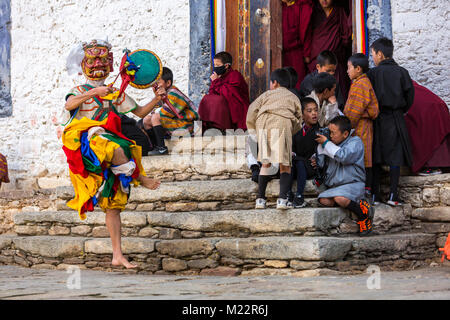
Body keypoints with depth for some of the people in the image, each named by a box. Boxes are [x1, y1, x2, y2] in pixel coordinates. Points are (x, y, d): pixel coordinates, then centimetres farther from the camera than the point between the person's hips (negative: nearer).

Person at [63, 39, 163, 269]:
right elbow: (69, 105, -12)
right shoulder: (79, 91, 10)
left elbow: (140, 112, 22)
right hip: (86, 144, -4)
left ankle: (117, 256, 0)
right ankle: (139, 178, -13)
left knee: (113, 204, -1)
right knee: (115, 149, -39)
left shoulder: (116, 94, 21)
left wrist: (156, 100, 5)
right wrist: (94, 92, -22)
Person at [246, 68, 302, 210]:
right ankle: (282, 198, -15)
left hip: (263, 124, 2)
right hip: (283, 123, -1)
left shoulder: (266, 95, 27)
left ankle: (260, 199, 6)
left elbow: (252, 110, 15)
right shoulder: (293, 98, 27)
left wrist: (252, 129, 24)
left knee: (266, 163, 10)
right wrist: (291, 132, 30)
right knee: (285, 165, 0)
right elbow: (298, 120, 18)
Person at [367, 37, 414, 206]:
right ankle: (393, 195, -1)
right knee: (395, 156, 3)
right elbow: (410, 94, 1)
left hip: (377, 118, -1)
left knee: (376, 158, 5)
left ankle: (375, 194, 5)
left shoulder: (373, 73, -4)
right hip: (396, 119, 1)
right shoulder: (402, 72, 1)